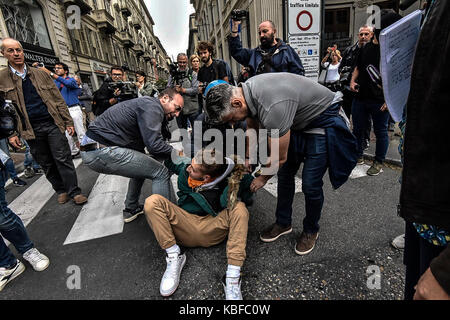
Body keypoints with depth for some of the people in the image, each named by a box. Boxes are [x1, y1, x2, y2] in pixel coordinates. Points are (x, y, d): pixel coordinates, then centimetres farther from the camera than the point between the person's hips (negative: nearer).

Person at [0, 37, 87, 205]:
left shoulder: (41, 74, 8)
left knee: (63, 159, -1)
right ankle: (61, 190, 24)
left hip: (53, 124, 0)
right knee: (46, 164, 9)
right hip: (31, 130, 0)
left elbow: (58, 99, 7)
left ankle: (74, 191, 7)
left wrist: (68, 122, 2)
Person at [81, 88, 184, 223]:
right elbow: (154, 145, -21)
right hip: (103, 151, -11)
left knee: (142, 165, 28)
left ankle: (131, 209, 35)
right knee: (160, 172, -7)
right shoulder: (152, 105, -10)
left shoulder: (147, 105, 21)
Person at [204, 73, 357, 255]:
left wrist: (263, 178, -8)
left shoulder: (272, 107, -40)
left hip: (323, 121, -8)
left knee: (310, 184, -7)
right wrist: (248, 158, 10)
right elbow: (252, 127, 9)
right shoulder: (245, 90, -12)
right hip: (298, 119, 8)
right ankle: (283, 223, 29)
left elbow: (279, 158, -26)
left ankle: (311, 230, 21)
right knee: (285, 175, 10)